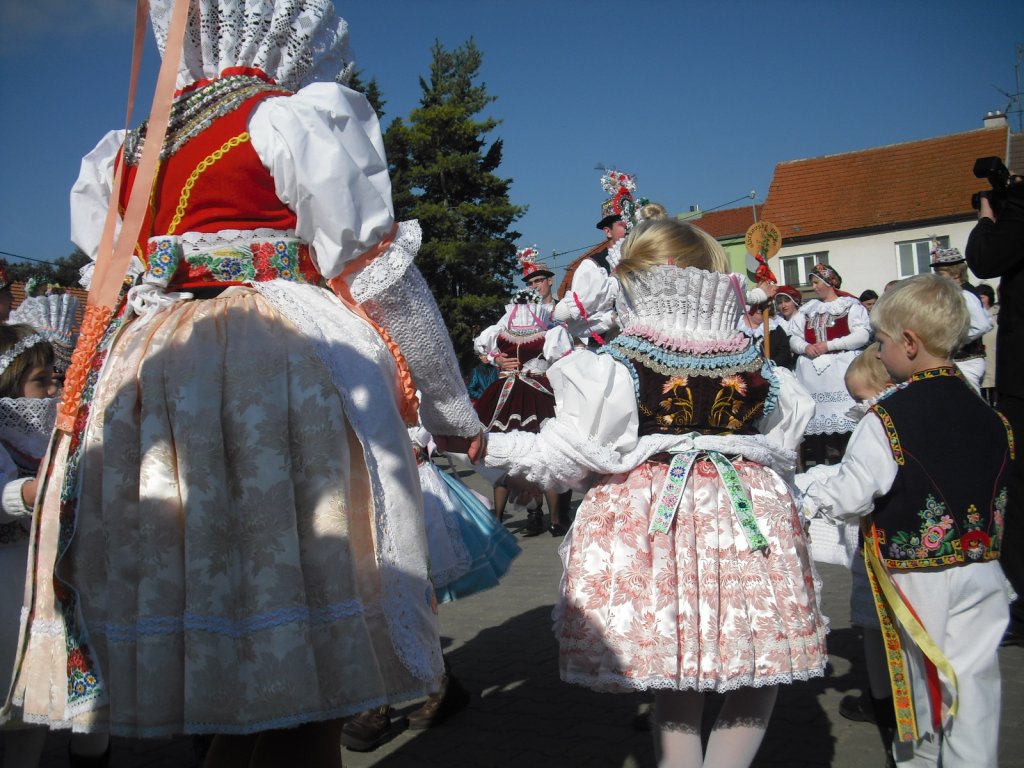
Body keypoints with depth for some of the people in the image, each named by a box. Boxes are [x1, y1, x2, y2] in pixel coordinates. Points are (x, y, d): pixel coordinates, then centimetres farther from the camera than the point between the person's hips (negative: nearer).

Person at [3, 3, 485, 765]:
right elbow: (378, 274, 0)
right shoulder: (304, 119, 1)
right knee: (305, 696, -3)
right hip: (285, 380, -7)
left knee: (230, 689, 13)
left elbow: (113, 280, 20)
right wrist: (454, 408, 8)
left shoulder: (125, 152, 20)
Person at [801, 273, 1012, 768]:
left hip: (916, 573, -4)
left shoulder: (886, 419, -18)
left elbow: (851, 495, -15)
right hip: (981, 566, 4)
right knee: (974, 674, 10)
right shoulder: (988, 414, 2)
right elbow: (998, 494, 12)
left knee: (922, 675, 13)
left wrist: (809, 501, 2)